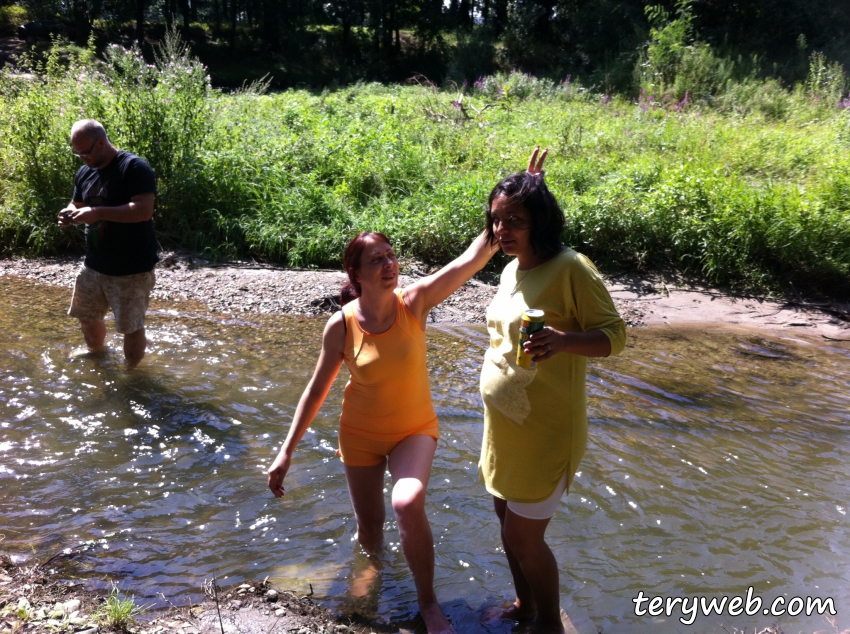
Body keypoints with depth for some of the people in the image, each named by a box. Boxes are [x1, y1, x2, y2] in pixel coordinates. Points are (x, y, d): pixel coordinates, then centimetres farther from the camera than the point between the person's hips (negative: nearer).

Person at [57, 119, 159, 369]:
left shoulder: (134, 167, -16)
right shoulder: (85, 172, 8)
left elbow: (144, 210, -27)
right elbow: (78, 204, 21)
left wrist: (97, 212, -29)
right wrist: (70, 214, -3)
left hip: (132, 269, -8)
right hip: (94, 265, 8)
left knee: (131, 327, -1)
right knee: (87, 317, 21)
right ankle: (98, 356, 48)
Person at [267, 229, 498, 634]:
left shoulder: (414, 302, -19)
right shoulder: (341, 326, -18)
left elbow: (472, 259, -30)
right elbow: (316, 391, -7)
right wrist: (286, 452, -7)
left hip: (414, 429, -1)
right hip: (361, 433, 1)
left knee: (408, 504, -28)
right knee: (369, 534, 12)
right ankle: (371, 544, 53)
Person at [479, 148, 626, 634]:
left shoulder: (571, 269, -19)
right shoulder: (513, 269, 5)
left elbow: (614, 335, -18)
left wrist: (562, 340, -36)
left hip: (545, 432, -8)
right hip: (504, 425, 8)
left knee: (524, 536, 2)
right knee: (508, 517, 20)